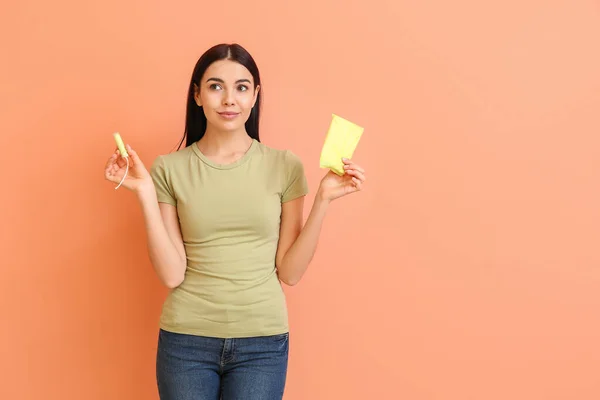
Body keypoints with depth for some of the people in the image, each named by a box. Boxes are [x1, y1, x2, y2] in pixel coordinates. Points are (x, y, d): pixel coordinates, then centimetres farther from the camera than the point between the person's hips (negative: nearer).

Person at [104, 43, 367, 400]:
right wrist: (145, 193, -13)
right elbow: (172, 274, -8)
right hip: (186, 339, 0)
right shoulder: (170, 169, -3)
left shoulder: (285, 166, -3)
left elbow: (290, 272, -4)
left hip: (263, 341, 0)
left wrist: (323, 200, -12)